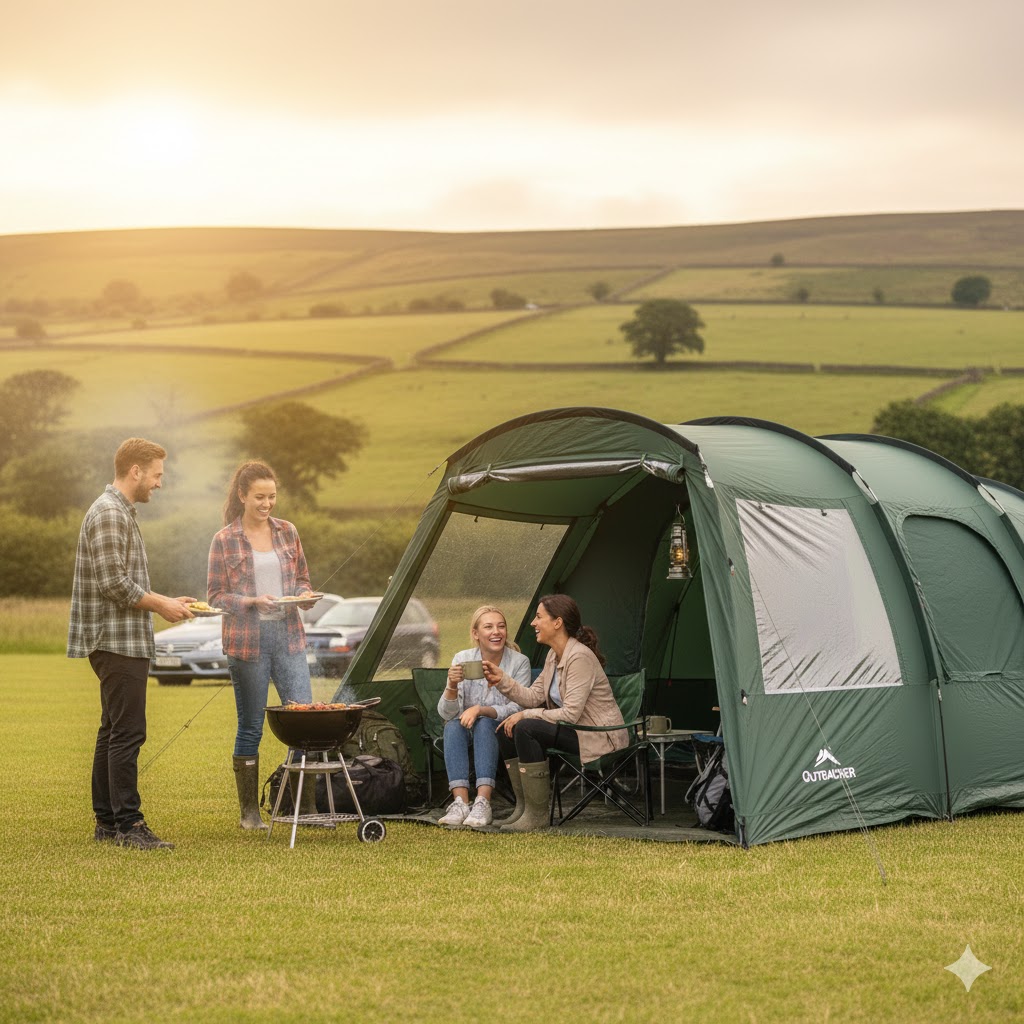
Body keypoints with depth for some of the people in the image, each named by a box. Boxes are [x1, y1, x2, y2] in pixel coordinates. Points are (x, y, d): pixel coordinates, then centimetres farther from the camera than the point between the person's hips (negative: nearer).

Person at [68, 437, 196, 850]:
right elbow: (113, 584, -21)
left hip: (123, 642, 11)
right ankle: (128, 824, -9)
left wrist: (165, 602, 14)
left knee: (113, 732, 12)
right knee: (127, 733, -10)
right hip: (118, 642, -11)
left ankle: (106, 821, 17)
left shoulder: (120, 512, 19)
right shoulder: (109, 513, -15)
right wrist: (161, 604, -11)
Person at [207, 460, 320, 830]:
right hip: (247, 641, -3)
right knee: (250, 727, 4)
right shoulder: (224, 540, -2)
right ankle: (249, 810, 14)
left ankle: (307, 807, 5)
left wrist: (304, 596, -5)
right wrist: (252, 601, -17)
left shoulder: (287, 532, 9)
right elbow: (216, 596, -2)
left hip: (288, 637, 3)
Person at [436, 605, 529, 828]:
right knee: (453, 726, -30)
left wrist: (480, 709, -27)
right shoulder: (463, 659, -6)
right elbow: (446, 713, -10)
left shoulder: (519, 662, -10)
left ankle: (483, 804, -43)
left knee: (484, 724, -33)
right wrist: (452, 686, -31)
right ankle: (461, 803, -40)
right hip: (465, 735, 2)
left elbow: (517, 708, -13)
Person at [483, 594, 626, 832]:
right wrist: (502, 680, -1)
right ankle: (523, 805, 4)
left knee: (526, 729, -27)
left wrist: (526, 715, -20)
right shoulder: (554, 656, 8)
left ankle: (536, 814, -20)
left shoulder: (580, 657, -22)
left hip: (599, 738, -10)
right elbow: (533, 696, 11)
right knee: (507, 729, -1)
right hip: (574, 730, 10)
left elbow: (570, 714, -26)